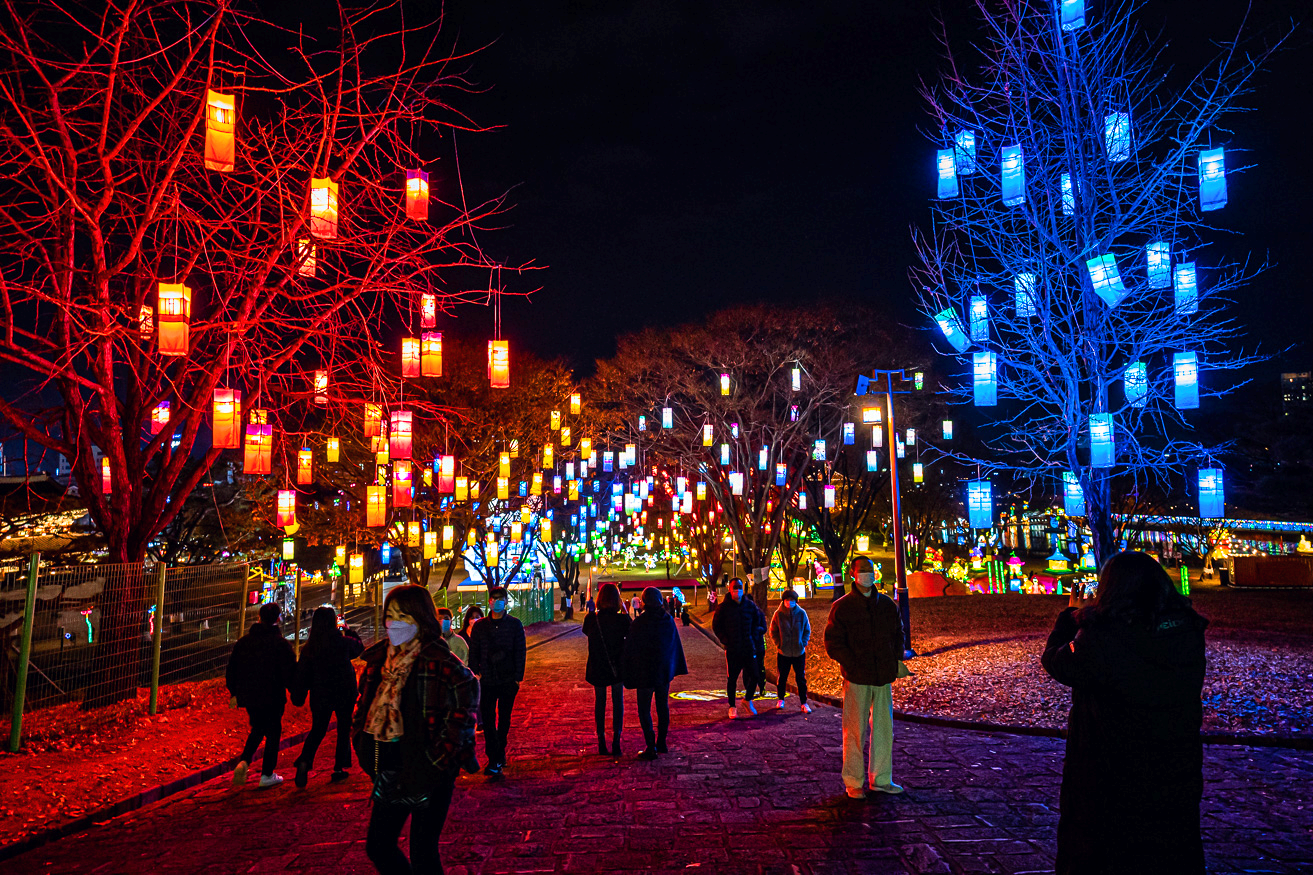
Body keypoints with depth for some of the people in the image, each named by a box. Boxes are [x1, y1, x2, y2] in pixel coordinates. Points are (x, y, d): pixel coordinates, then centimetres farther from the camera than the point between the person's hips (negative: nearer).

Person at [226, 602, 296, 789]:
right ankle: (267, 775, 12)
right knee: (273, 732, 9)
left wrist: (235, 693, 20)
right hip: (272, 698, -5)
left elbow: (231, 670, 10)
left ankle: (244, 761, 2)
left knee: (257, 729, 23)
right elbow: (290, 673, -14)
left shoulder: (243, 641, 4)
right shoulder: (281, 644, -13)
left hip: (248, 696, 5)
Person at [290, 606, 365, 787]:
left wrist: (298, 696, 6)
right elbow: (360, 647, 9)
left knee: (318, 729, 14)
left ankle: (304, 761, -9)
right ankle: (339, 768, 13)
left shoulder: (309, 648, -5)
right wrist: (347, 629, 18)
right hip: (344, 693, -2)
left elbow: (302, 673, -3)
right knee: (344, 729, 12)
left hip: (320, 695, 2)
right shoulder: (343, 642, -12)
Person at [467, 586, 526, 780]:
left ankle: (500, 752, 31)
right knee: (488, 720, -4)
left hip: (508, 680, 0)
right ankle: (494, 761, -2)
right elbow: (473, 653, 7)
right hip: (487, 681, 0)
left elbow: (520, 652, 2)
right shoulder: (479, 626, 3)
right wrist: (475, 674, -2)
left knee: (504, 720, 12)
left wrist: (518, 677, -3)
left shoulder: (515, 625, 1)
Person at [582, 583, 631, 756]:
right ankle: (616, 742, 5)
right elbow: (632, 636, -1)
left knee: (599, 702, 14)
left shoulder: (591, 619, -10)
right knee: (618, 702, 10)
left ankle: (601, 742, 16)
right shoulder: (622, 619, -16)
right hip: (617, 668, -1)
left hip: (596, 668, 1)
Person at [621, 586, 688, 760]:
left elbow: (630, 648, -11)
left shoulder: (639, 623, -16)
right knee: (663, 706, 17)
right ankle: (661, 743, 24)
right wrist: (675, 667, 18)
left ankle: (650, 748, 0)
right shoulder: (668, 620, -2)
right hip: (665, 671, 5)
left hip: (645, 672, -5)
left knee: (644, 710, 3)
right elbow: (676, 645, 7)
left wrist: (628, 673, -2)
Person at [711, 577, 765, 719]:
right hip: (732, 649, -3)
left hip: (749, 648, 3)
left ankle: (747, 699, 26)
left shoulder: (750, 606, 4)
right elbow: (716, 626, 2)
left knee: (754, 675, 2)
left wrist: (753, 636, 2)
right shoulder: (724, 607, -4)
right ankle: (732, 707, 17)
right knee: (732, 678, 4)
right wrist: (725, 640, -8)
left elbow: (760, 623, 16)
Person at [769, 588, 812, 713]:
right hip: (783, 652, 0)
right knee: (782, 678, 11)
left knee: (801, 678, 5)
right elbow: (773, 631, 3)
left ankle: (804, 703, 13)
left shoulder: (802, 614, -3)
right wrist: (779, 644, -6)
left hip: (799, 652, 0)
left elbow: (807, 631, 7)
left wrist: (803, 644, -3)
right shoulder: (778, 614, -6)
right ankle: (780, 699, 28)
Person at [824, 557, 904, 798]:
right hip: (856, 679, -5)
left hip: (883, 677, 5)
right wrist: (853, 667, -12)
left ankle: (881, 779, 22)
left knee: (884, 728, 10)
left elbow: (898, 633, 21)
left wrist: (896, 661, 8)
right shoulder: (842, 607, -4)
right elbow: (833, 642, -5)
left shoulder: (887, 604, 10)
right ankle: (853, 782, 9)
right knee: (855, 731, -1)